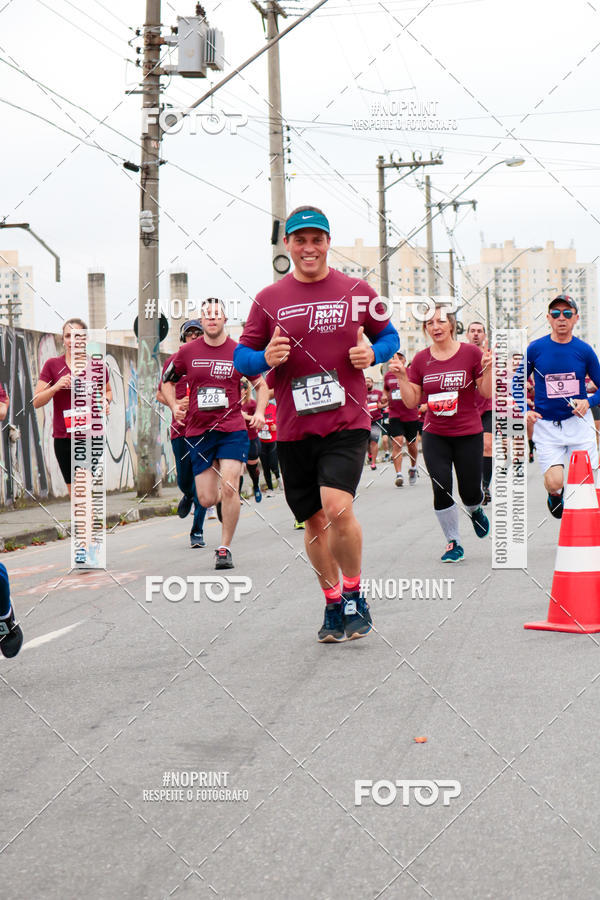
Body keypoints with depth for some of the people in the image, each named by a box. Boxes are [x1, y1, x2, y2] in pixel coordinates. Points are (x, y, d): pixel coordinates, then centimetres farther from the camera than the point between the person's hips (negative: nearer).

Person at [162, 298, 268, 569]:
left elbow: (260, 384, 13)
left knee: (229, 488, -15)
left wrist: (259, 412, -3)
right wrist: (174, 405, 0)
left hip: (232, 429, -2)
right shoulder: (187, 352, 3)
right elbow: (167, 381, 17)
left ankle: (225, 548, -1)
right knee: (207, 500, 0)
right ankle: (227, 502, 38)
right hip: (198, 431, 2)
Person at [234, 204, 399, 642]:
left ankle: (355, 597, 1)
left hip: (347, 423, -2)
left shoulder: (358, 291, 4)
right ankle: (334, 603, 30)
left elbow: (389, 336, 16)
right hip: (294, 428, 3)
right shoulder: (269, 299, 6)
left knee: (338, 507, -21)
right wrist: (266, 358, -13)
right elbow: (242, 355, 10)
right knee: (314, 521, 10)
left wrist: (373, 353, -7)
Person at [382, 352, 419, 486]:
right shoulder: (388, 375, 8)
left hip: (411, 415, -1)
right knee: (397, 442, -14)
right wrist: (385, 396, 4)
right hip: (395, 416, 1)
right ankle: (398, 474, -17)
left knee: (412, 444, 12)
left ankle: (413, 468, 38)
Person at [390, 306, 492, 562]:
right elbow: (412, 401, 4)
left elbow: (487, 393, -4)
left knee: (470, 493, 3)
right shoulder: (421, 359, 2)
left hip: (468, 434, -2)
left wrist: (488, 369, -21)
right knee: (441, 490, -7)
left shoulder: (471, 353, -6)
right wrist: (401, 376, -10)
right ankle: (453, 543, 9)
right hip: (435, 435, 2)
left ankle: (475, 511, 41)